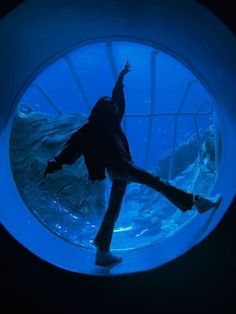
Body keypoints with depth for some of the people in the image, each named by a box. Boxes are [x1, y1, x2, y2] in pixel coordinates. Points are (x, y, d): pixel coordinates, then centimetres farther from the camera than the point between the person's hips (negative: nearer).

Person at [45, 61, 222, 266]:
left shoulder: (111, 124, 23)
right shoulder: (92, 128, 3)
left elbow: (118, 99, 33)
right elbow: (74, 145, -2)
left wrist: (120, 79, 40)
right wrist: (55, 163, -7)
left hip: (121, 169, 9)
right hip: (116, 166, -9)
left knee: (113, 210, 7)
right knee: (155, 181, -20)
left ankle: (102, 253, 10)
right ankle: (196, 202, -28)